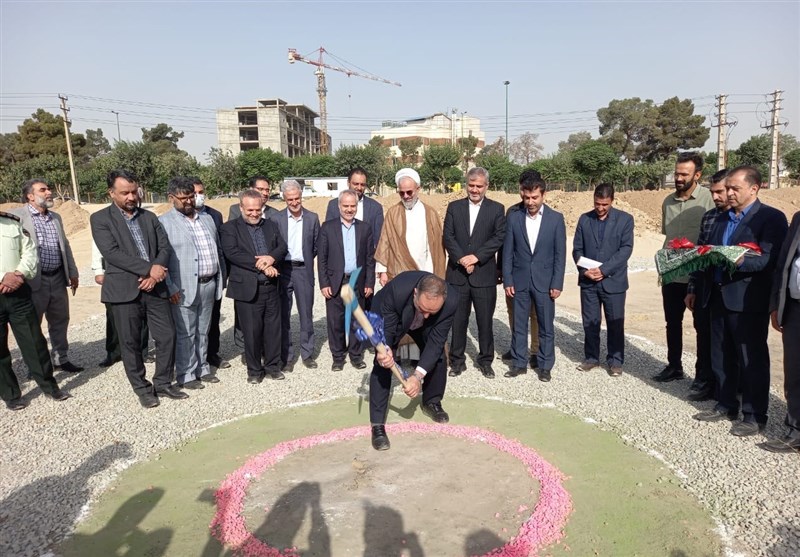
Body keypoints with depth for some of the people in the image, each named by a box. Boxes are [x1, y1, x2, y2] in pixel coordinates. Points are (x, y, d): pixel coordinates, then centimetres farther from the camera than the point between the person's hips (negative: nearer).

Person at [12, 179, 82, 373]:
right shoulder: (17, 216, -8)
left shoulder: (56, 217, 13)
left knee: (60, 321, 14)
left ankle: (61, 359, 27)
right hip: (34, 280, -6)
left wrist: (72, 273, 17)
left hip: (58, 278, 6)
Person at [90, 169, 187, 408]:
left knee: (168, 336, 5)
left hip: (154, 287, 4)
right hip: (124, 290, -4)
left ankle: (163, 383, 22)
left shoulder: (149, 217, 13)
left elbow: (165, 247, 5)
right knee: (130, 343, 6)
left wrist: (154, 274, -12)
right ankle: (142, 388, 22)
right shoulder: (100, 219, -1)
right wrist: (149, 268, -18)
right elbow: (112, 253, -13)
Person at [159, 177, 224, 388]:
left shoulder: (207, 218, 13)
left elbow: (218, 250, 17)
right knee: (186, 334, 3)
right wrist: (170, 288, -15)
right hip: (184, 288, -5)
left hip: (209, 284, 5)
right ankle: (186, 375, 14)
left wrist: (220, 279, 13)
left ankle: (202, 368, 28)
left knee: (203, 331, 16)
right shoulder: (164, 222, -6)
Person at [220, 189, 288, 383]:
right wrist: (262, 265, -17)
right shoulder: (230, 228, 0)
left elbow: (282, 247, 6)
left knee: (273, 329, 10)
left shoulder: (270, 225, 13)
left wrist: (271, 258, -17)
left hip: (271, 287, 4)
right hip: (247, 289, -4)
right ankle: (254, 370, 21)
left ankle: (272, 366, 26)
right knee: (252, 331, 5)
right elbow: (231, 253, -14)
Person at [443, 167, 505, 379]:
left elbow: (499, 237, -5)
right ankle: (457, 361, 19)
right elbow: (448, 237, 1)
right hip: (457, 273, 1)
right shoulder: (454, 207, 8)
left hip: (484, 274, -1)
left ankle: (485, 361, 21)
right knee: (458, 320, 7)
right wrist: (461, 259, -12)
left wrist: (476, 256, -14)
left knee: (485, 321, 6)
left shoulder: (496, 209, 4)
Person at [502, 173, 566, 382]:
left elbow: (560, 254, -2)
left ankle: (545, 366, 20)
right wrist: (507, 280, -2)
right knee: (519, 325, 9)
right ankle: (519, 363, 21)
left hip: (544, 282, -1)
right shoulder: (514, 218, 1)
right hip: (519, 281, 1)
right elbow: (507, 252, 3)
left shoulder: (556, 218, -2)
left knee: (546, 326, 7)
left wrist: (557, 284, -6)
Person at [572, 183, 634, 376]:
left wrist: (603, 269, -18)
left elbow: (626, 249, -9)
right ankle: (591, 357, 24)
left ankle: (615, 360, 20)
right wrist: (585, 270, -11)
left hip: (613, 280, -2)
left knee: (615, 323, 5)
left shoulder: (625, 219, -1)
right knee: (590, 322, 9)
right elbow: (577, 249, 6)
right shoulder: (584, 219, 6)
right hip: (588, 281, 2)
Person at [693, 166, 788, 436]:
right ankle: (725, 405, 29)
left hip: (748, 300, -7)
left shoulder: (771, 217, -7)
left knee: (752, 359, 2)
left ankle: (754, 415, 14)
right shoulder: (721, 219, 17)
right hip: (719, 297, 7)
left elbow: (770, 259, -17)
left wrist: (740, 261, -30)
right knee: (721, 357, 15)